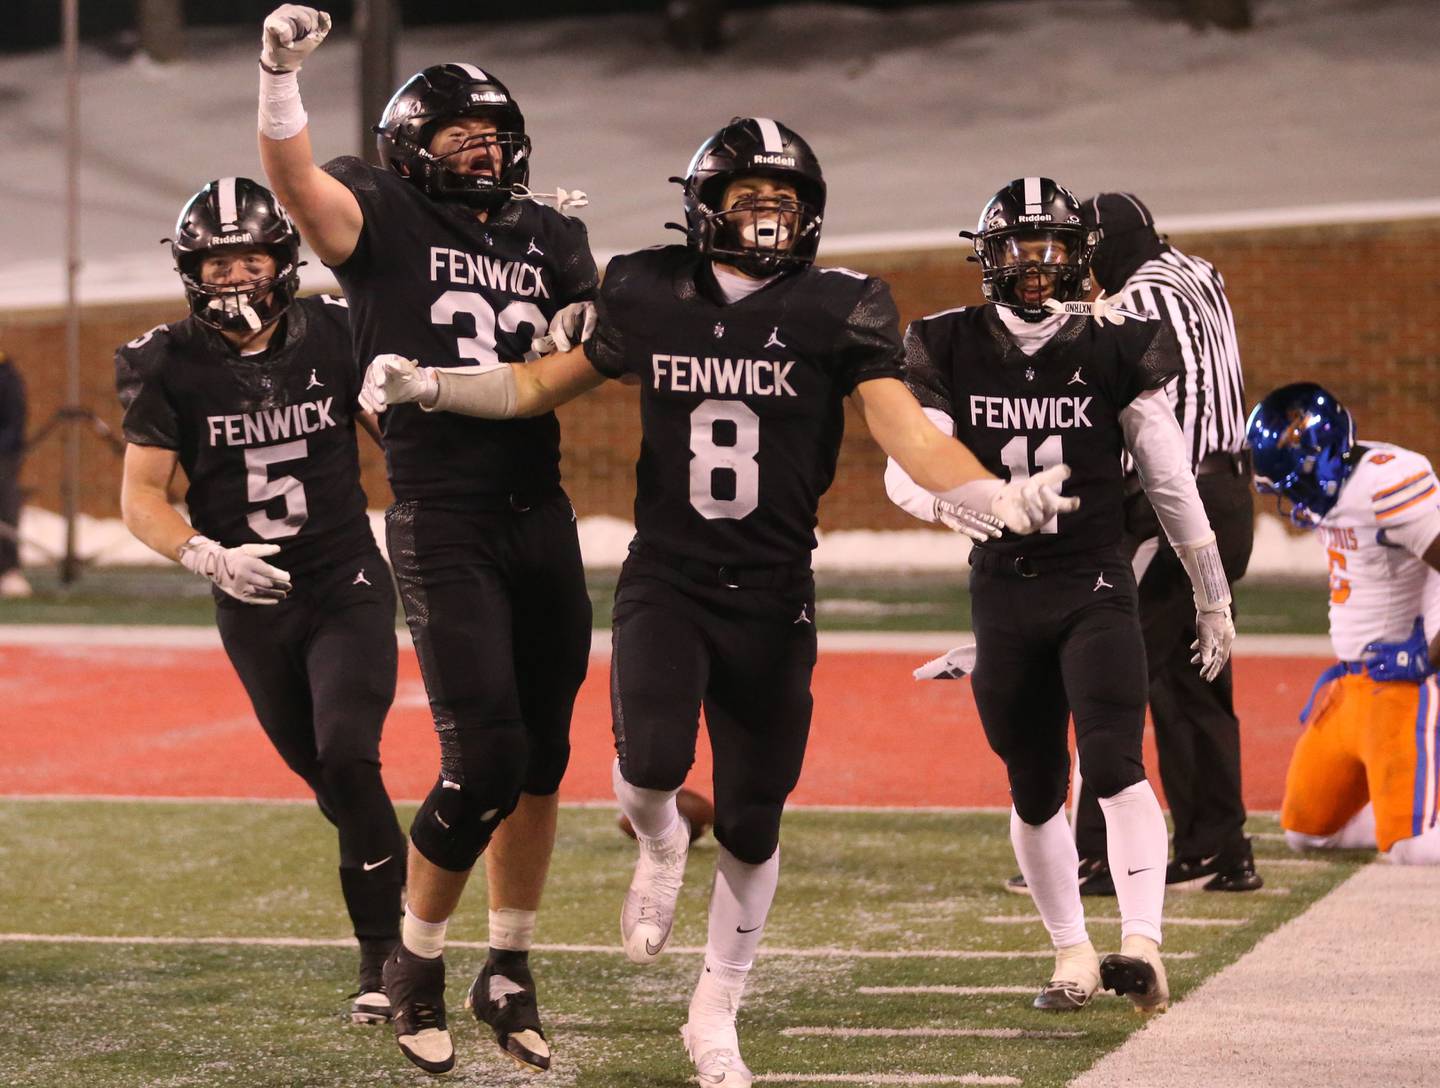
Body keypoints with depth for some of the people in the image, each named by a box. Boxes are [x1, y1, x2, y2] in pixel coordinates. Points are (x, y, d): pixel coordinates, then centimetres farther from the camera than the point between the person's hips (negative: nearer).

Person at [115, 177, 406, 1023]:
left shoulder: (334, 335, -5)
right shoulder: (170, 365, -7)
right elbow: (142, 494, -8)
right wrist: (206, 557, -24)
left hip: (347, 585, -2)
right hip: (253, 604, 2)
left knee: (346, 757, -18)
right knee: (327, 779, 9)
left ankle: (383, 952, -8)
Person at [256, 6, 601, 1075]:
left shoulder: (551, 238, 14)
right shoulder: (385, 218, 1)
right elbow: (294, 176, -17)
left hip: (541, 519, 5)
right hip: (442, 524, -5)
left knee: (542, 759, 9)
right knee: (484, 756, -12)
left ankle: (510, 971, 24)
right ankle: (417, 967, 7)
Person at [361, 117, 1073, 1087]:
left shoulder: (839, 311, -3)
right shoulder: (649, 298, 2)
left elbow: (905, 430, -11)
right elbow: (542, 385, 15)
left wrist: (995, 499, -29)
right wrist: (429, 386, 2)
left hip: (773, 597, 0)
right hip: (666, 581, 0)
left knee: (752, 825, 5)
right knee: (652, 761, -26)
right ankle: (660, 846, 12)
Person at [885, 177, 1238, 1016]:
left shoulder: (1116, 348, -4)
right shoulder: (951, 350, 0)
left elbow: (1172, 483, 3)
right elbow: (904, 471, -4)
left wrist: (1214, 600, 8)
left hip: (1095, 587, -2)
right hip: (1004, 592, 3)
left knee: (1114, 765, -20)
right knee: (1035, 794, 9)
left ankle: (1143, 946, -26)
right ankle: (1073, 954, 23)